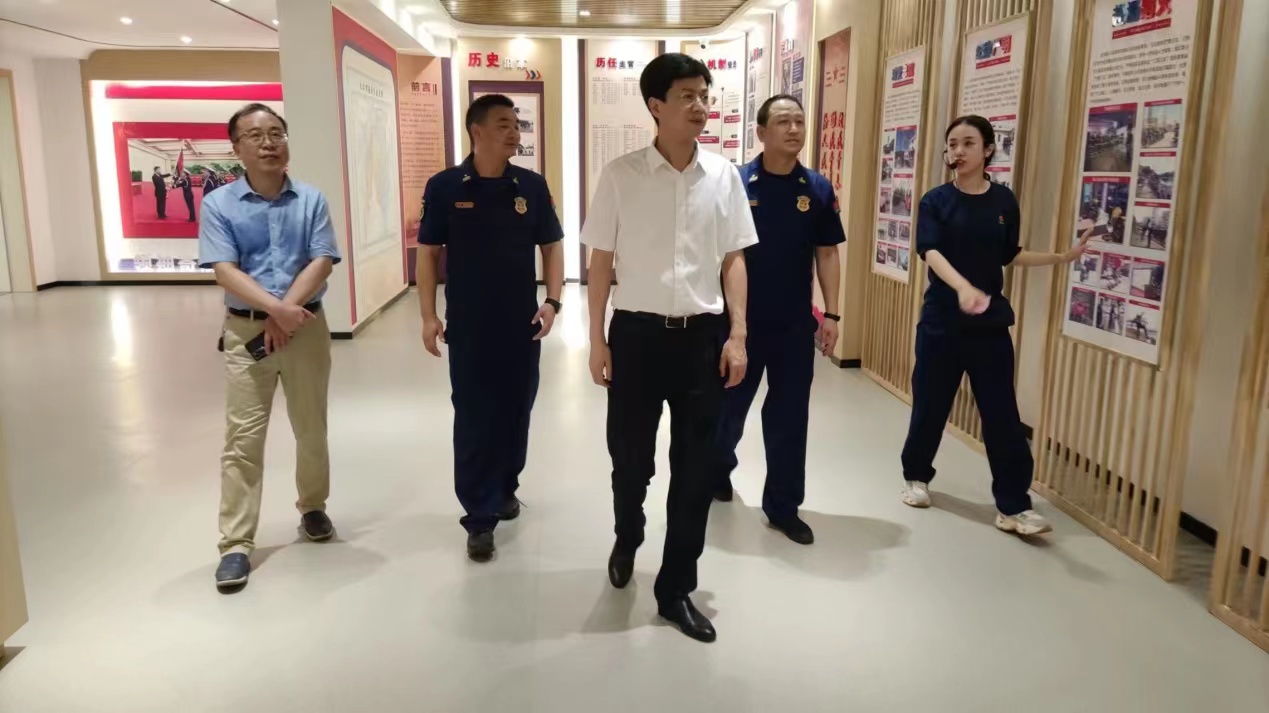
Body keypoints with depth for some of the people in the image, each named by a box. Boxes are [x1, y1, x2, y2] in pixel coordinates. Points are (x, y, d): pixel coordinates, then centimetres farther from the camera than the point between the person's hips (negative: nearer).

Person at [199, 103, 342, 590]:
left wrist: (286, 316, -16)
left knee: (312, 428, 13)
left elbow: (322, 262, -6)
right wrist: (277, 308, -23)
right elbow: (225, 271, -11)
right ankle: (236, 543, 4)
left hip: (307, 327, 2)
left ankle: (312, 508, 33)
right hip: (246, 331, -2)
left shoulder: (311, 200, 3)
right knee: (243, 437, -2)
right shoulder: (219, 205, -1)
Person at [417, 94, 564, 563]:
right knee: (473, 421, 1)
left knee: (516, 414, 13)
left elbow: (551, 246, 6)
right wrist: (428, 316, -6)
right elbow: (429, 252, -1)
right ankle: (480, 517, 8)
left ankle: (506, 489, 34)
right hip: (468, 328, -2)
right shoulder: (445, 187, -4)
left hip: (523, 325, 2)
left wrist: (552, 301, -6)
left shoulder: (532, 186, 1)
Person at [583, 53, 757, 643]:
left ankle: (676, 589, 23)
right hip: (637, 332, -1)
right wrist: (597, 340, -2)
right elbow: (601, 262, 1)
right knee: (630, 457, 12)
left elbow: (733, 260, 6)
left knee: (696, 467, 7)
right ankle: (627, 541, 45)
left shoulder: (724, 176, 2)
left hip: (703, 334, 2)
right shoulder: (621, 176, -3)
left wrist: (738, 335, -1)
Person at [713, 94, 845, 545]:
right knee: (729, 405, 15)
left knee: (790, 416, 7)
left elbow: (827, 253, 5)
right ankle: (717, 470, 44)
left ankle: (783, 507, 20)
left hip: (795, 324, 2)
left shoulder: (818, 189, 1)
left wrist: (831, 314, 0)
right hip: (741, 319, -2)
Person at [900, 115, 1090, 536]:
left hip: (991, 321, 2)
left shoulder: (1004, 201, 3)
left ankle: (1014, 506, 5)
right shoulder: (936, 201, -4)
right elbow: (931, 253, -20)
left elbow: (1010, 256, 13)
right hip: (941, 320, -1)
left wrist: (1062, 257, 4)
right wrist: (963, 287, -38)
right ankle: (916, 476, 30)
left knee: (1002, 414, -1)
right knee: (930, 404, 8)